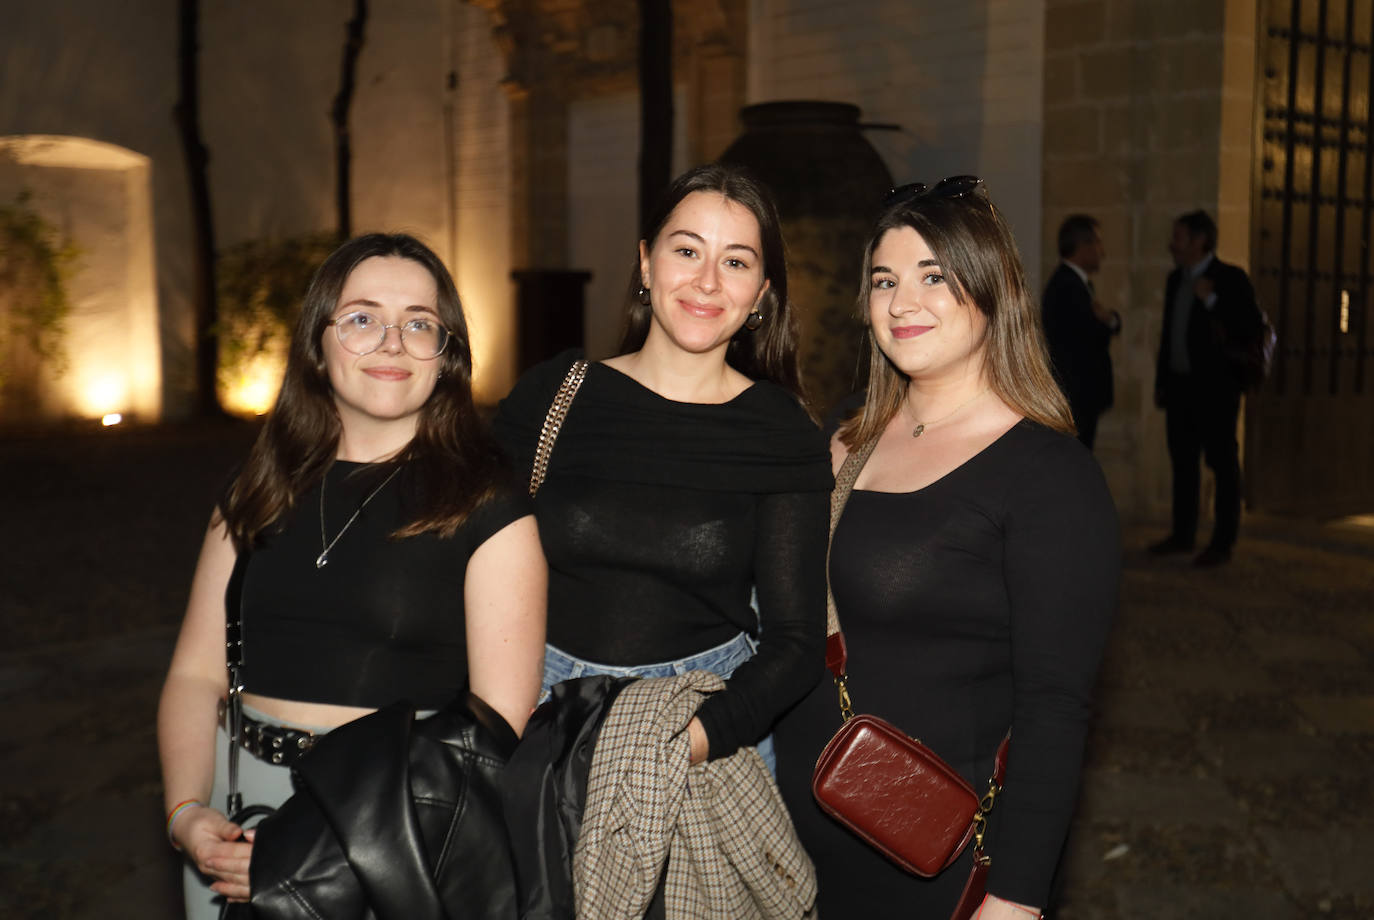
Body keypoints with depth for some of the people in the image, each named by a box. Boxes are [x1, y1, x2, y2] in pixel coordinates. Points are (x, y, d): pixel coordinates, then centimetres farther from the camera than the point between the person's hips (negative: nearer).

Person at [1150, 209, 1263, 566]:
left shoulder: (1231, 279, -8)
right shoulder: (1176, 279, 14)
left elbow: (1253, 329, -14)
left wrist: (1212, 301, -21)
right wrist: (1161, 382, 19)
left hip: (1215, 389, -7)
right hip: (1179, 386, 7)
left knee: (1222, 463, -1)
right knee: (1182, 461, 12)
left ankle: (1222, 543, 3)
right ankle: (1183, 534, 22)